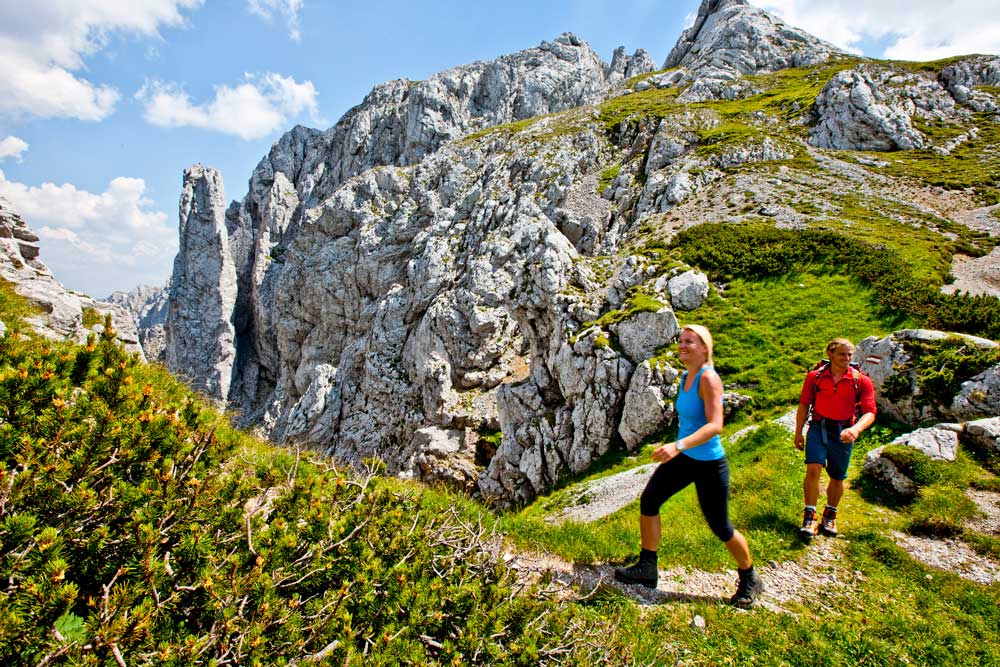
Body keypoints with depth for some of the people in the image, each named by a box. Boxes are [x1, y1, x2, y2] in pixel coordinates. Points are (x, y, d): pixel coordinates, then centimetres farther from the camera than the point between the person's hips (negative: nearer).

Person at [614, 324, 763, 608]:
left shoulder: (708, 378, -21)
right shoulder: (685, 376, 3)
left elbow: (715, 425, -31)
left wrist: (678, 445, -42)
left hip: (709, 464, -8)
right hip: (683, 458, 8)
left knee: (720, 527, 6)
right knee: (648, 500, 2)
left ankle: (750, 580, 33)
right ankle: (647, 568, 16)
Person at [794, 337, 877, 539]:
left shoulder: (861, 381, -5)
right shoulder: (815, 376, -3)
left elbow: (870, 412, -8)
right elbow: (804, 405, 5)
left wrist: (856, 429, -28)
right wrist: (798, 432, 5)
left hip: (843, 433, 1)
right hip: (818, 428, -1)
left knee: (837, 478, 12)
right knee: (813, 468, -17)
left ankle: (830, 516, 33)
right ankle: (810, 517, -7)